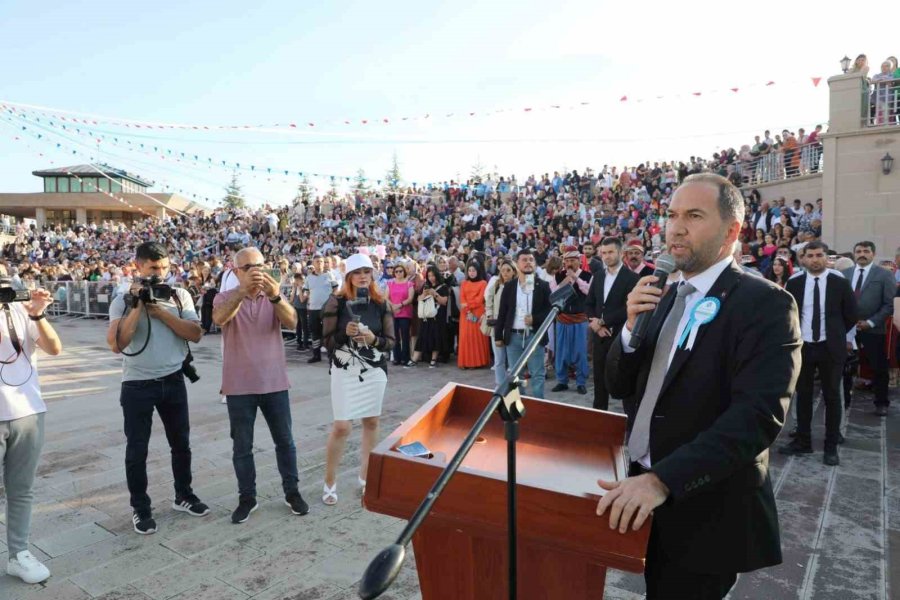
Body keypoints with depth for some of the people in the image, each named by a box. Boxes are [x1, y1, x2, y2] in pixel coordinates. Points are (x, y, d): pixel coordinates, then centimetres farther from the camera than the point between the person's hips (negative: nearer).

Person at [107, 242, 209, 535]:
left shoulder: (179, 296, 0)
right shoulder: (123, 300, -6)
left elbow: (196, 334, -10)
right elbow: (116, 344, -19)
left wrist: (161, 311, -16)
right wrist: (137, 307, -22)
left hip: (173, 381, 3)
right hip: (137, 385, -2)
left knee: (181, 443, 14)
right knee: (137, 449, 6)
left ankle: (183, 495, 33)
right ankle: (140, 508, 23)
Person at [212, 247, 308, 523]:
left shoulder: (274, 297, 1)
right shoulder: (225, 298, -2)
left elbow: (292, 322, -18)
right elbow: (219, 318, -26)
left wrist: (275, 296, -36)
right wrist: (243, 290, -41)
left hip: (274, 382, 1)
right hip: (239, 386, -1)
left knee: (284, 440, 12)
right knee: (242, 446, 10)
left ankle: (292, 492, 27)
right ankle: (247, 497, 26)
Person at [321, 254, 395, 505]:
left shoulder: (381, 304, 1)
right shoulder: (337, 302, -5)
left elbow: (391, 341, 0)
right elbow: (327, 340, -5)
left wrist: (373, 339, -18)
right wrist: (345, 333, -23)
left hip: (374, 370, 3)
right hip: (345, 371, -3)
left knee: (371, 422, 11)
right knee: (341, 427, -4)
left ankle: (365, 476, 28)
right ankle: (329, 482, 14)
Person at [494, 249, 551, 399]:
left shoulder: (543, 285, 1)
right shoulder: (509, 286, 6)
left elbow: (551, 310, 0)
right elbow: (502, 313, 7)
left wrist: (535, 319, -17)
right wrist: (498, 336, 5)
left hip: (535, 336, -2)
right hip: (513, 336, 2)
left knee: (537, 374, 1)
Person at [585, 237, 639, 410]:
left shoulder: (632, 277, -7)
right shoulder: (598, 275, 11)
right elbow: (589, 303, 12)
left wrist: (603, 321, -13)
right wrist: (596, 324, -5)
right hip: (600, 335, 5)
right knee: (599, 378, 12)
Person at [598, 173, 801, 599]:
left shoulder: (765, 304, -15)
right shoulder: (664, 298, 7)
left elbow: (759, 415, -26)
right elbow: (619, 386, 6)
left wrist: (664, 479, -33)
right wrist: (632, 327, -12)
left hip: (707, 508, -6)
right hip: (643, 489, 6)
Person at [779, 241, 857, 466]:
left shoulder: (840, 283, -4)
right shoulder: (794, 284, 0)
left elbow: (851, 315, 4)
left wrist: (835, 335, 9)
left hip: (830, 348, -1)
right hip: (802, 346, 2)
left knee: (832, 396, 7)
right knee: (803, 395, 10)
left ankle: (831, 446, 17)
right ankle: (802, 441, 21)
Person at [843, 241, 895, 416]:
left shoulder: (885, 275, -2)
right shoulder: (844, 274, 8)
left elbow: (889, 304, -7)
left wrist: (870, 322, -14)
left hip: (873, 329, -2)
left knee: (879, 368, 7)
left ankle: (881, 402, 22)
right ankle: (844, 398, 21)